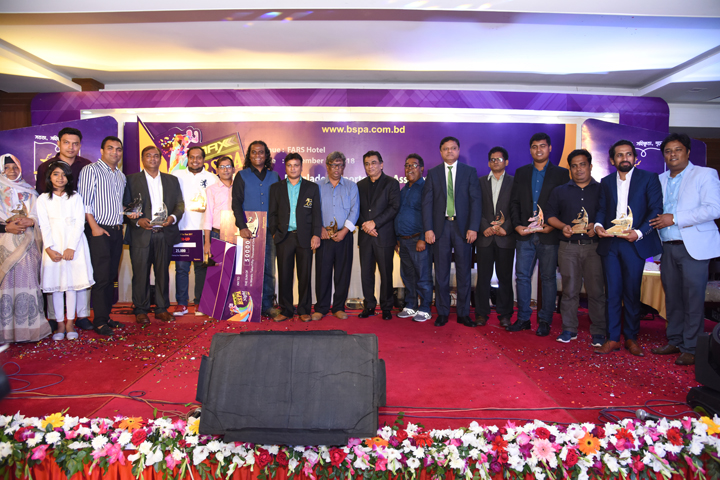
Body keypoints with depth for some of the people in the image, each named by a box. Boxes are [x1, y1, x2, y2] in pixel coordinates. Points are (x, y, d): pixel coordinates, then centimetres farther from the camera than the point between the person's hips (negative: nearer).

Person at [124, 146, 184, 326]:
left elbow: (180, 204, 11)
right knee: (140, 274, 1)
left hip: (165, 234, 3)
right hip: (141, 235, -2)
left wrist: (173, 217, -8)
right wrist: (138, 221, -15)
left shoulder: (172, 180, 15)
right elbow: (125, 206, 0)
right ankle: (141, 311, 13)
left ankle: (162, 309, 18)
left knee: (163, 273, 7)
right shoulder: (132, 180, 6)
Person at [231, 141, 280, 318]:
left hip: (269, 231, 2)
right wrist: (242, 226, -14)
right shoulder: (242, 176, 6)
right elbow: (236, 203, -1)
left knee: (269, 269, 3)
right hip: (248, 230, -2)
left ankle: (267, 305, 11)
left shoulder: (274, 177, 12)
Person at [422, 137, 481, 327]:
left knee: (463, 272, 4)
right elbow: (427, 202, 3)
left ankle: (463, 313, 15)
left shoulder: (470, 171, 6)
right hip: (440, 227, 1)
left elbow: (476, 201, 0)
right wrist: (428, 229, -6)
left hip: (463, 227, 0)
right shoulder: (433, 173, 8)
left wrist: (473, 227, -10)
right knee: (441, 272, 5)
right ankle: (442, 313, 15)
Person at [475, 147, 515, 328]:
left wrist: (505, 228, -11)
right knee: (483, 277, 3)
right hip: (485, 237, 1)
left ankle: (504, 314, 13)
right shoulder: (480, 182, 11)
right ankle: (481, 313, 12)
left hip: (506, 238, -1)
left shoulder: (514, 182, 7)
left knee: (505, 277, 3)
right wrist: (485, 228, -8)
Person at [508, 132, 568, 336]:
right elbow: (514, 202, 10)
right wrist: (517, 225, -3)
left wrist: (552, 226, -13)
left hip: (549, 235, -2)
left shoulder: (561, 174, 3)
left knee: (548, 278, 4)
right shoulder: (521, 173, 12)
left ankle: (545, 321, 14)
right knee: (522, 276, 3)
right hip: (525, 234, 3)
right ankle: (523, 318, 14)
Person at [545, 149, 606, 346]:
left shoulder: (602, 189, 9)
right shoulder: (560, 191, 15)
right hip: (568, 247, 2)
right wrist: (563, 226, -6)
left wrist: (597, 226, -13)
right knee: (569, 289, 5)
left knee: (596, 290, -1)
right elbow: (550, 215, 11)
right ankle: (569, 329, 13)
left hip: (594, 246, -1)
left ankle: (598, 332, 9)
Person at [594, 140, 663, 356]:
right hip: (610, 243, 3)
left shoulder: (649, 178, 3)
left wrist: (639, 232, -18)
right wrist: (598, 224, -9)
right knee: (613, 293, 4)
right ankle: (613, 338, 11)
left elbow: (656, 210, -4)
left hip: (634, 244, -2)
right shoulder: (606, 182, 14)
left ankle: (631, 338, 18)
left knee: (632, 294, 5)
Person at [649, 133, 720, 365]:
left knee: (693, 298, -3)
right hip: (668, 248, 5)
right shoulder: (661, 180, 16)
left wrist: (674, 218, -16)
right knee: (672, 297, 9)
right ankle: (675, 341, 20)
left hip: (693, 247, -5)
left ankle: (691, 348, 6)